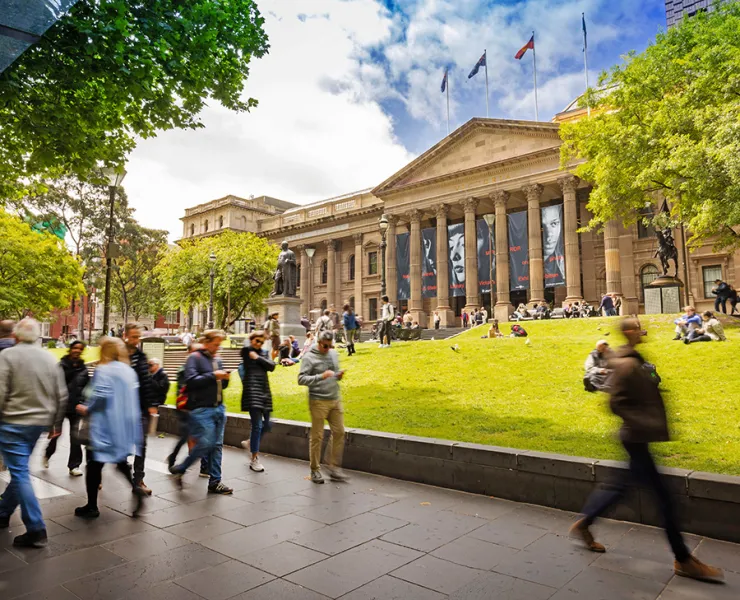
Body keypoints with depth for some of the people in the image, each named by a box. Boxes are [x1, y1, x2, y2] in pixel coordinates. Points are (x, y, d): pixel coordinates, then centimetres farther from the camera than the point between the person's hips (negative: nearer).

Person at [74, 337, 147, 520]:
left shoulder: (103, 370, -11)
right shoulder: (130, 371, 10)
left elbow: (100, 395, -21)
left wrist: (87, 409, -5)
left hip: (105, 425, -7)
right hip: (125, 424, 7)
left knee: (95, 463, 6)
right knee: (120, 459, 20)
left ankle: (92, 506, 14)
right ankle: (136, 488, 0)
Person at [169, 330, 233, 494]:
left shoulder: (217, 360, 16)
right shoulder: (195, 358, -5)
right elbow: (191, 380, -19)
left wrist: (225, 378, 0)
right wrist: (213, 376, -18)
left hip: (219, 408, 7)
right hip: (201, 409, -7)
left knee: (217, 445, 7)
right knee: (205, 443, -9)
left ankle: (215, 482, 15)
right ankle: (179, 469, 14)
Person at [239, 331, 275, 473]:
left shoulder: (263, 353, 15)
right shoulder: (246, 351, 3)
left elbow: (271, 366, 2)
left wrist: (258, 357, -7)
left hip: (264, 392, 7)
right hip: (252, 391, -6)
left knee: (266, 425, 12)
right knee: (257, 425, -12)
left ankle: (250, 442, 38)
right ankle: (254, 459, -3)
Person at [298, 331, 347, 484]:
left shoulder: (334, 354, 10)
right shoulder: (309, 358, -8)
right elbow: (301, 379, -14)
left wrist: (339, 375, -2)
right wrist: (321, 376, -25)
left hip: (335, 400, 6)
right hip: (318, 402, -6)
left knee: (339, 432, 5)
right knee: (317, 436, 2)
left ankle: (334, 468, 17)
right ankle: (315, 470, 15)